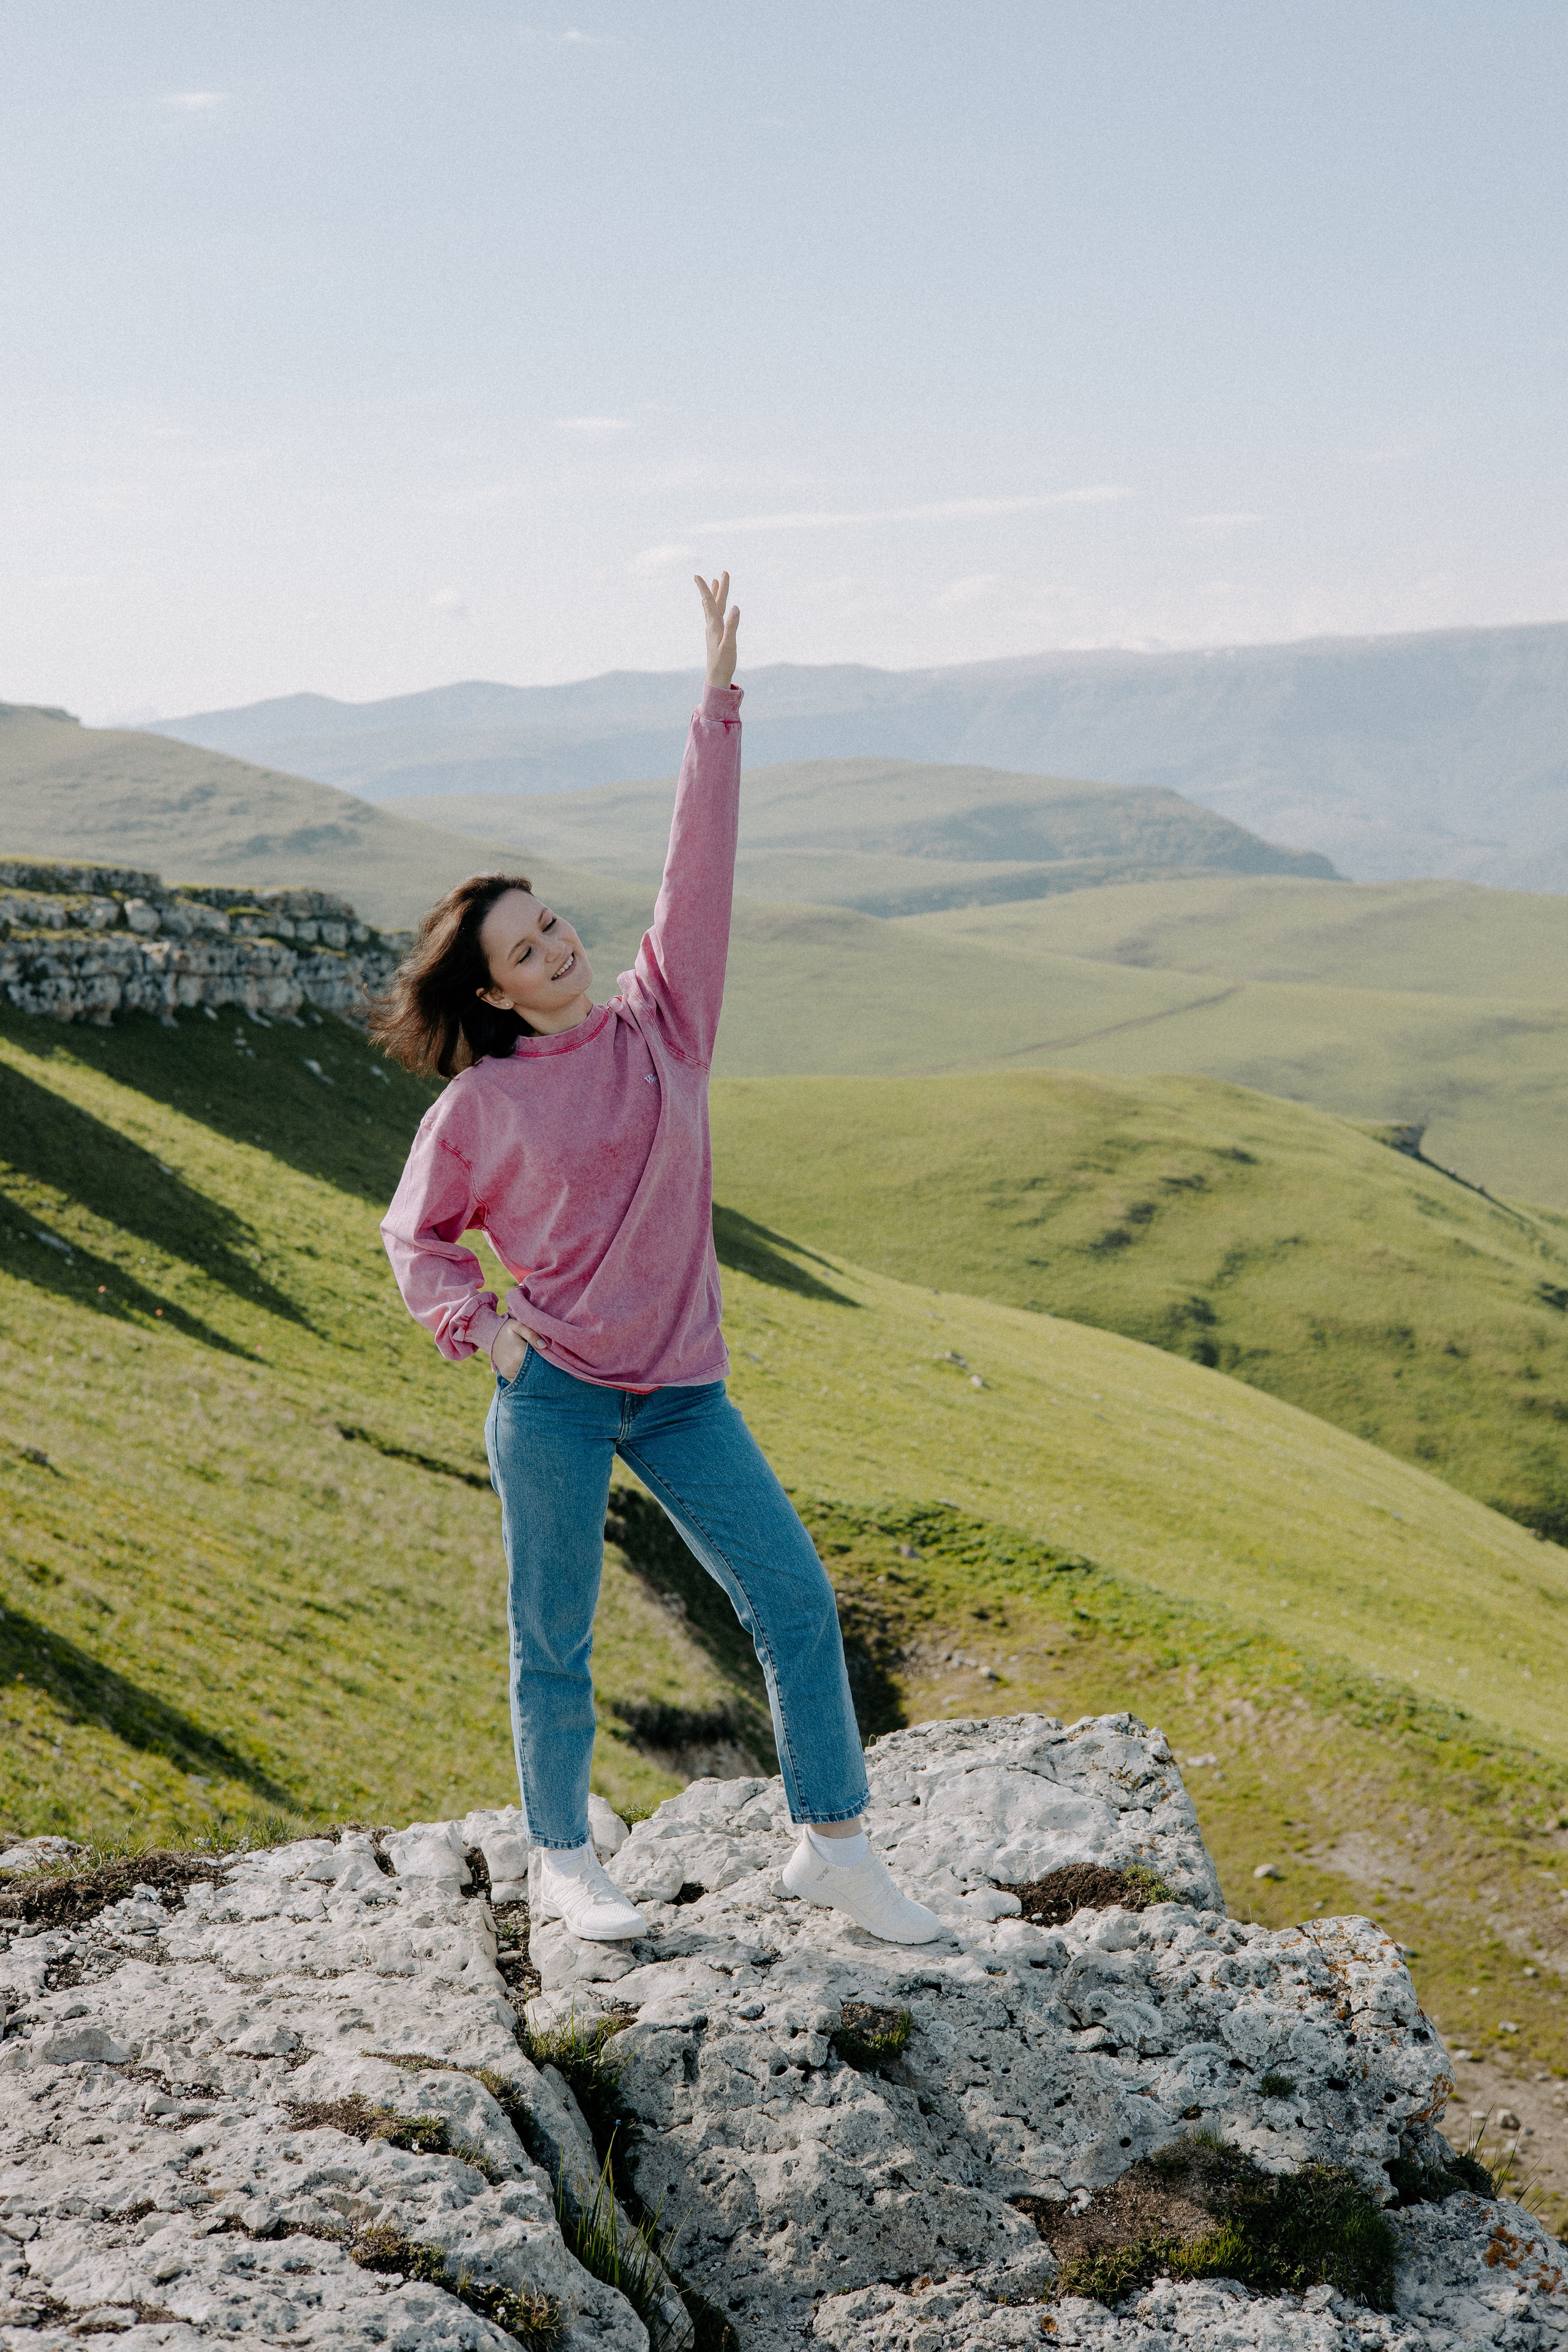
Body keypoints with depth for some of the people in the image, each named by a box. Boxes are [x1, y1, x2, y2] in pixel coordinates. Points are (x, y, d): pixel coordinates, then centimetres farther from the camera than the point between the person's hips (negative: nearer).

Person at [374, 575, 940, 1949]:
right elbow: (416, 1236, 12)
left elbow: (700, 869, 0)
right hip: (554, 1396, -3)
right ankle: (563, 1860, 26)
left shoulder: (661, 1024, 5)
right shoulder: (483, 1104, -1)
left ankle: (835, 1847, 13)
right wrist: (480, 1326, -5)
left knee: (795, 1597, 0)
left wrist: (720, 701, -4)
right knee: (555, 1641, 7)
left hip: (683, 1393, 3)